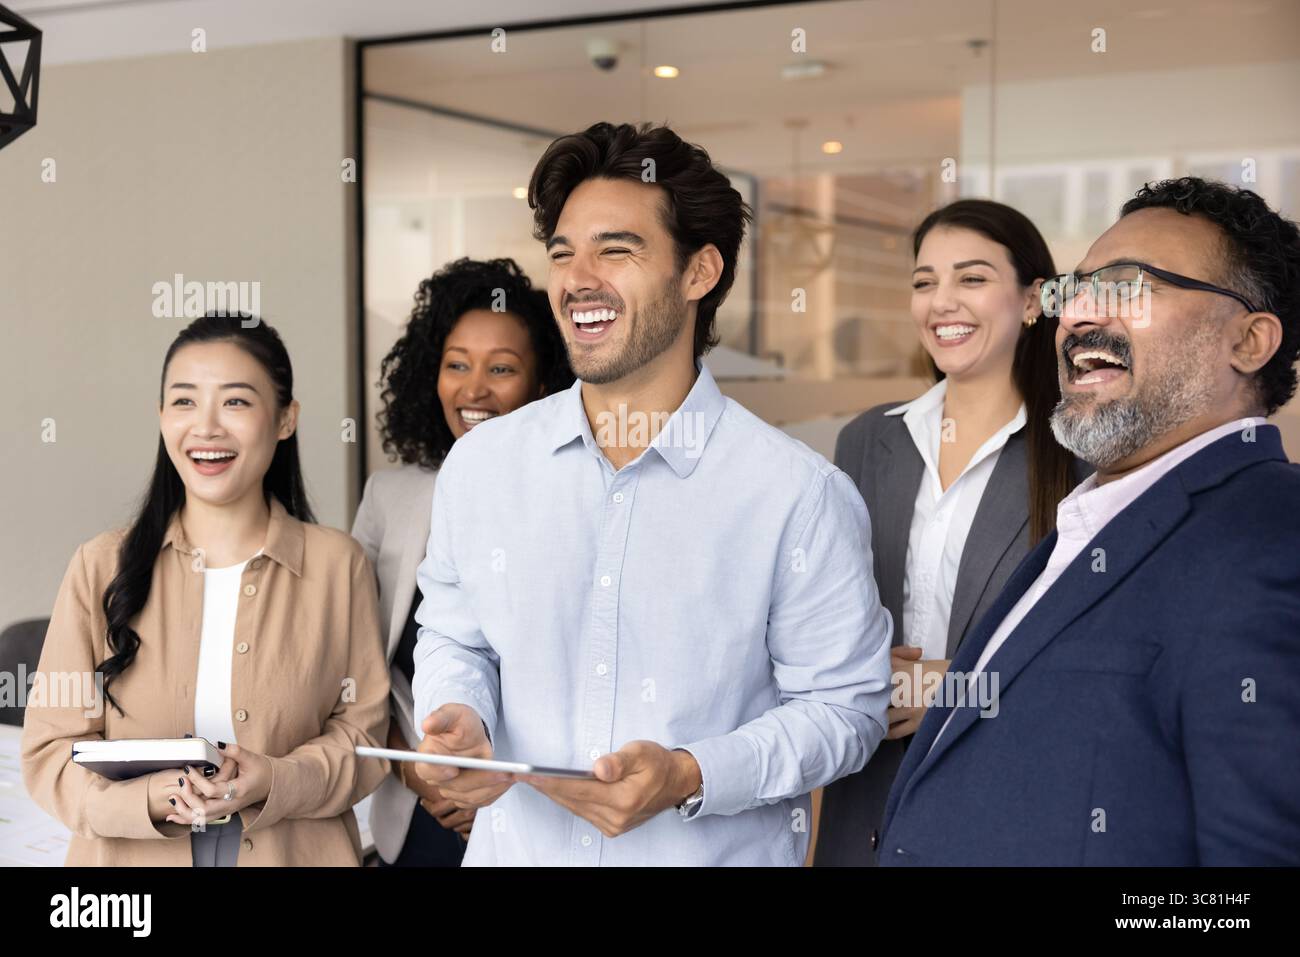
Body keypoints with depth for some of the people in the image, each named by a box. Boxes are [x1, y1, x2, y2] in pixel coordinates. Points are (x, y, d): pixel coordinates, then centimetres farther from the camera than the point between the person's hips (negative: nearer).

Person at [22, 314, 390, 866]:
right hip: (133, 855, 0)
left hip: (294, 852, 0)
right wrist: (147, 797, -24)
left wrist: (276, 783, -23)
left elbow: (362, 730, -4)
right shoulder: (102, 567, -6)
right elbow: (49, 751, -6)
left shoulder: (338, 565, -5)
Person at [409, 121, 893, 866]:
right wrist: (458, 721, -11)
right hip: (516, 847, 3)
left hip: (717, 852, -3)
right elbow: (454, 637, 9)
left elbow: (844, 705, -10)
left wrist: (689, 776, -22)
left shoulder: (801, 496, -14)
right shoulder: (481, 463, -2)